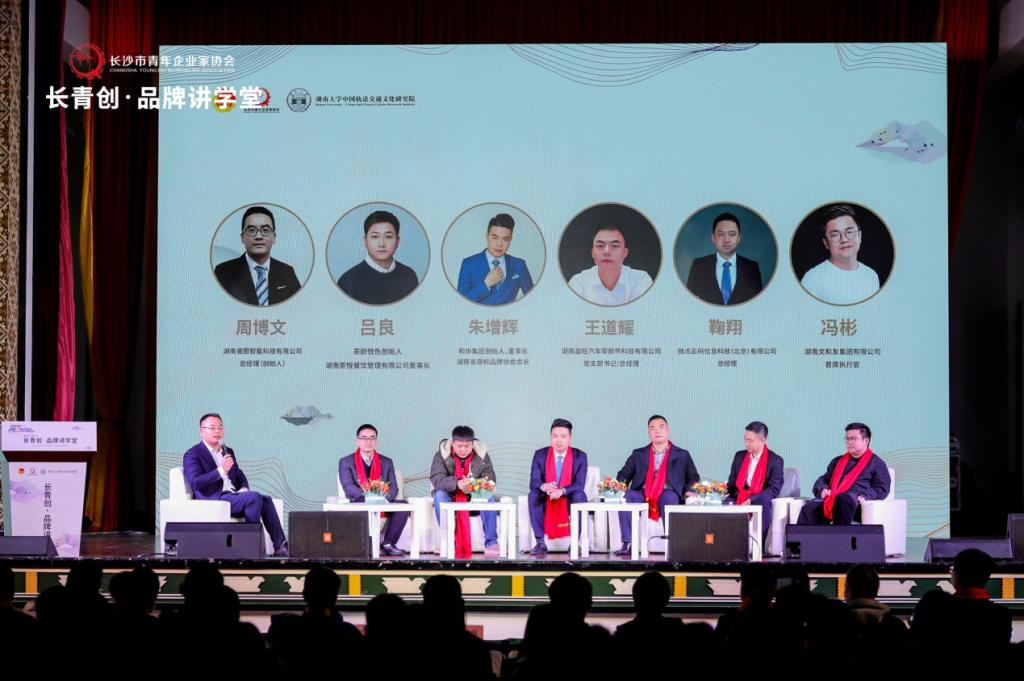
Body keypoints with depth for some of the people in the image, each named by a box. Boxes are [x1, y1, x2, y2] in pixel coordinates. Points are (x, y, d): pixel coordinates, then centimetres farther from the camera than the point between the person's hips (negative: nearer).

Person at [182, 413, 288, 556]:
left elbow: (239, 475, 26)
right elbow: (195, 483, -15)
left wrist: (244, 488, 3)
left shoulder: (228, 451, 22)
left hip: (233, 495, 8)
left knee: (266, 500, -14)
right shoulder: (192, 454, -2)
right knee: (254, 497, -27)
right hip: (213, 499, -8)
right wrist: (221, 470, -24)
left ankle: (280, 546, -18)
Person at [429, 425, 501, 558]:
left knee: (488, 495, -29)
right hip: (451, 497, -1)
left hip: (474, 497, 1)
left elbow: (490, 478, -11)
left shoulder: (482, 455, -4)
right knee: (439, 495, -32)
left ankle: (491, 542, -30)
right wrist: (457, 484, -40)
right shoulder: (441, 455, -9)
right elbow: (436, 479, -21)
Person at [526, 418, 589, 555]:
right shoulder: (540, 455, -2)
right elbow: (533, 482, -10)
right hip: (546, 500, 1)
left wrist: (562, 491, -36)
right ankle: (540, 543, -29)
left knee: (580, 496, -32)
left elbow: (579, 484, -15)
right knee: (533, 496, -30)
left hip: (569, 500, -1)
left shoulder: (580, 456, -5)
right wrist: (544, 486, -36)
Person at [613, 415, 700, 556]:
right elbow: (624, 474, 16)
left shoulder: (682, 455, 18)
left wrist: (689, 490, -7)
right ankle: (628, 544, -33)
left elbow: (693, 477, 15)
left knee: (669, 497, -38)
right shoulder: (639, 454, 21)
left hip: (667, 495, -2)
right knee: (625, 496, -31)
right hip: (642, 496, 2)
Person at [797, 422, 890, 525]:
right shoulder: (838, 461, 33)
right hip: (831, 498, 4)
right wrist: (823, 489, 3)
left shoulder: (876, 463, 18)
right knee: (809, 508, -30)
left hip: (855, 501, -4)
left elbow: (882, 489, 7)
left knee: (843, 499, -43)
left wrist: (865, 496, -13)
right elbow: (822, 480, 28)